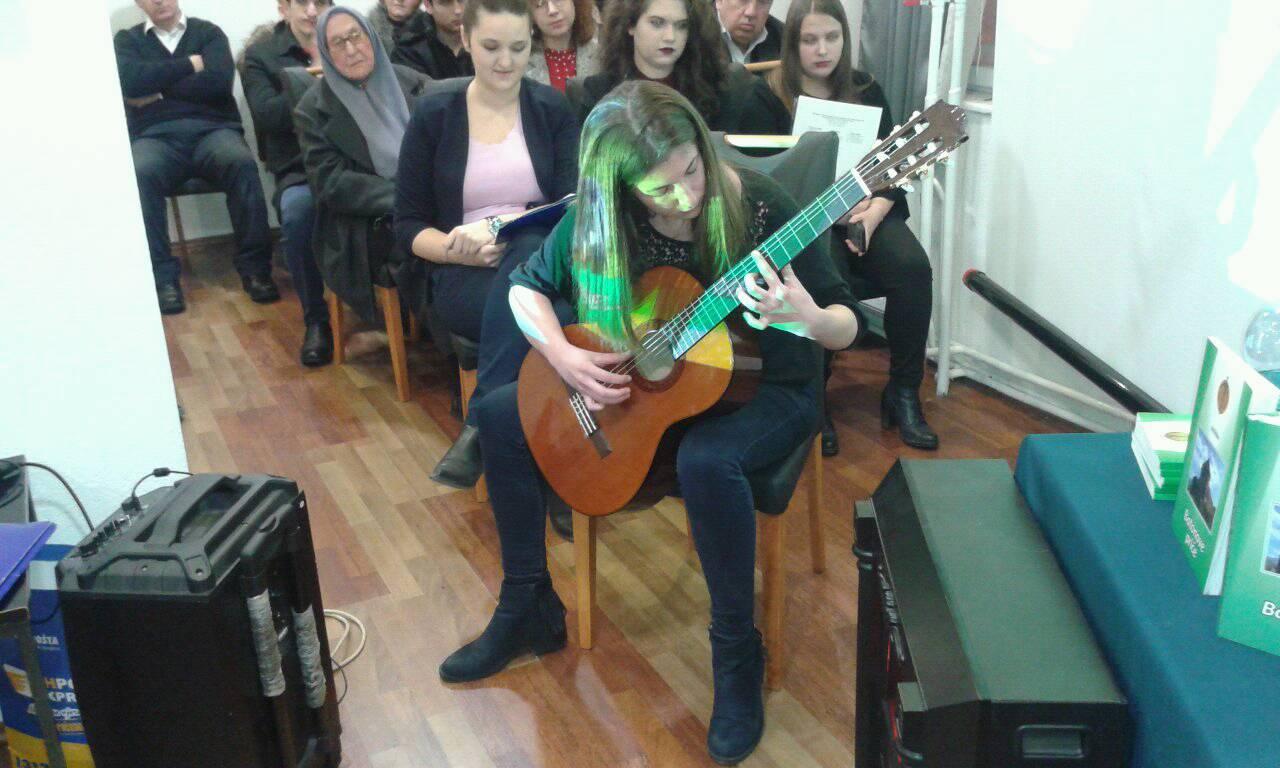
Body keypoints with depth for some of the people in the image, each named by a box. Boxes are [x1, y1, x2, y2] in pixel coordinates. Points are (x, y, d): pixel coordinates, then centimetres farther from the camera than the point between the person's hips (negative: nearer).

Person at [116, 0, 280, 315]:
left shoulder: (208, 32, 16)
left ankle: (254, 266, -27)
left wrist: (156, 91, -1)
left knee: (242, 164, -34)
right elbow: (129, 81, -4)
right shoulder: (127, 40, 19)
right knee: (139, 175, -34)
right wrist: (191, 64, -1)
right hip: (156, 136, 0)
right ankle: (162, 276, -27)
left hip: (211, 129, 0)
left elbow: (219, 82, -4)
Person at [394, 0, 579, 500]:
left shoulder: (553, 110, 8)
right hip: (463, 274, -1)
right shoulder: (434, 115, 5)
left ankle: (481, 429, -30)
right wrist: (459, 249, -16)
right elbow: (408, 225, 5)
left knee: (529, 255, -38)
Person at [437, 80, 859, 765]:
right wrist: (562, 355, -17)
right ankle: (528, 610, 11)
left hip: (765, 389, -4)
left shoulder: (757, 207, -23)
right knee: (501, 414, -4)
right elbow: (527, 286, 3)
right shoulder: (598, 218, -13)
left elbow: (847, 326, -16)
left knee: (706, 458, -39)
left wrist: (808, 319, -41)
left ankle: (737, 655, -12)